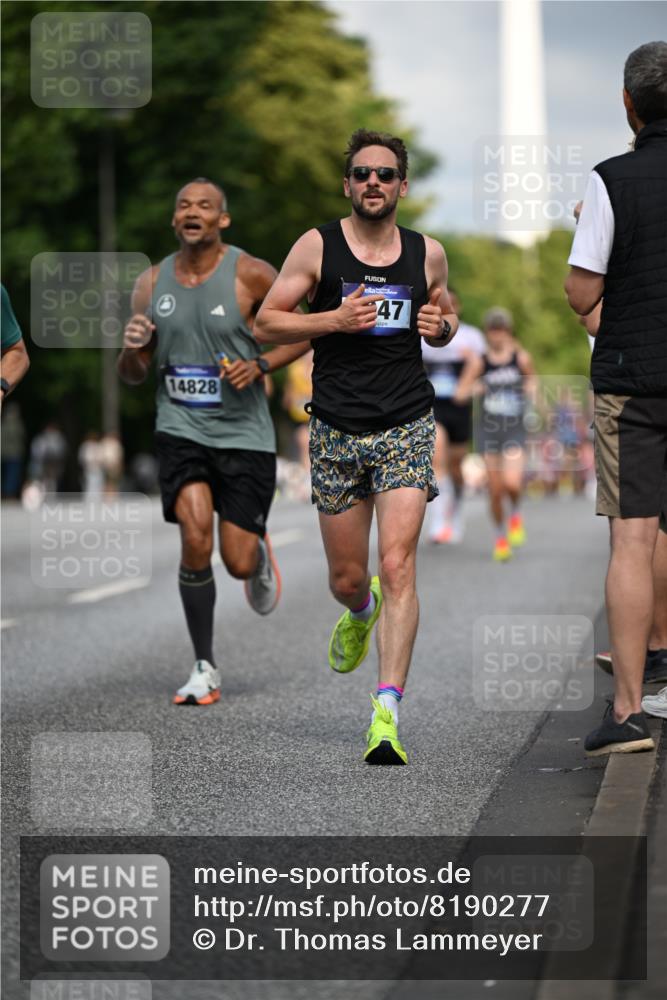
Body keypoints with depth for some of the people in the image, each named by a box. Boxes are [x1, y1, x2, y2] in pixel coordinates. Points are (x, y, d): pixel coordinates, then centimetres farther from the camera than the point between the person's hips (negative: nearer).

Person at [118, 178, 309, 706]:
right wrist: (132, 348, -13)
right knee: (195, 534, -21)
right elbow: (132, 376, 10)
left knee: (238, 563, -3)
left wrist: (260, 366, -14)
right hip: (181, 429, 2)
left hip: (244, 434, -1)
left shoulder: (251, 274, -6)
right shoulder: (151, 283, 4)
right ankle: (205, 668, -4)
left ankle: (260, 554, 39)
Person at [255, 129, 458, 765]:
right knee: (346, 578, 10)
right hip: (336, 429, 0)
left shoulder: (428, 253, 6)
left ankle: (386, 713, -19)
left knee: (397, 566, -16)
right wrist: (335, 319, -15)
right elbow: (265, 324, 0)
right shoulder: (317, 247, -1)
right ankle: (360, 613, 49)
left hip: (405, 426, 0)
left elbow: (445, 314, 23)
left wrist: (441, 325, -1)